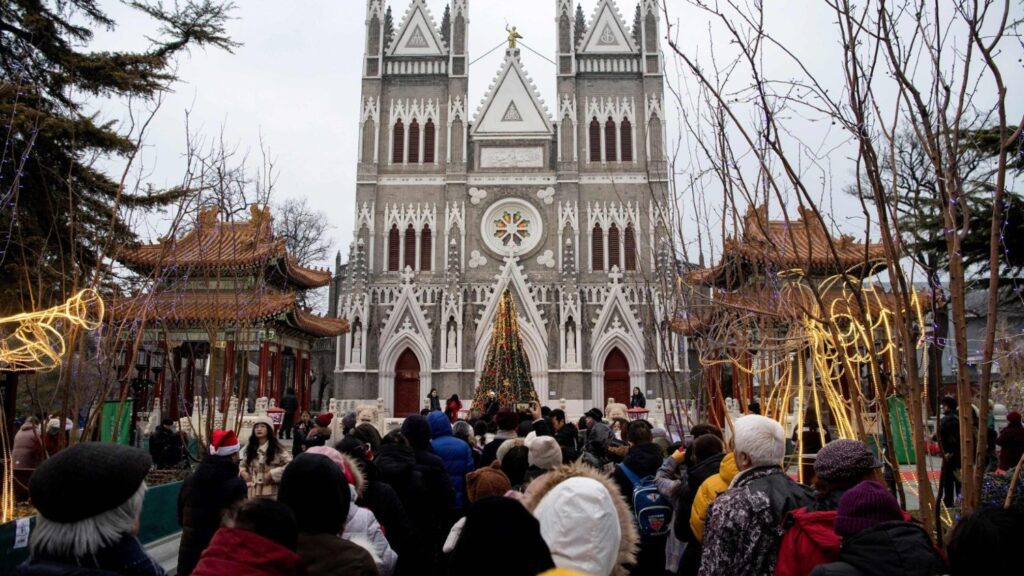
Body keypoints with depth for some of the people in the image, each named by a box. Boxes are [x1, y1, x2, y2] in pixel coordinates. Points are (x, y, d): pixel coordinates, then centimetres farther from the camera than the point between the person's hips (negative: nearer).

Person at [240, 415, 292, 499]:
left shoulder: (277, 448, -3)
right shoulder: (250, 447, 14)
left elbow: (290, 464, -11)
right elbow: (242, 464, 25)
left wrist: (272, 474, -16)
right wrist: (243, 472, 3)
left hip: (270, 492, -5)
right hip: (253, 491, 5)